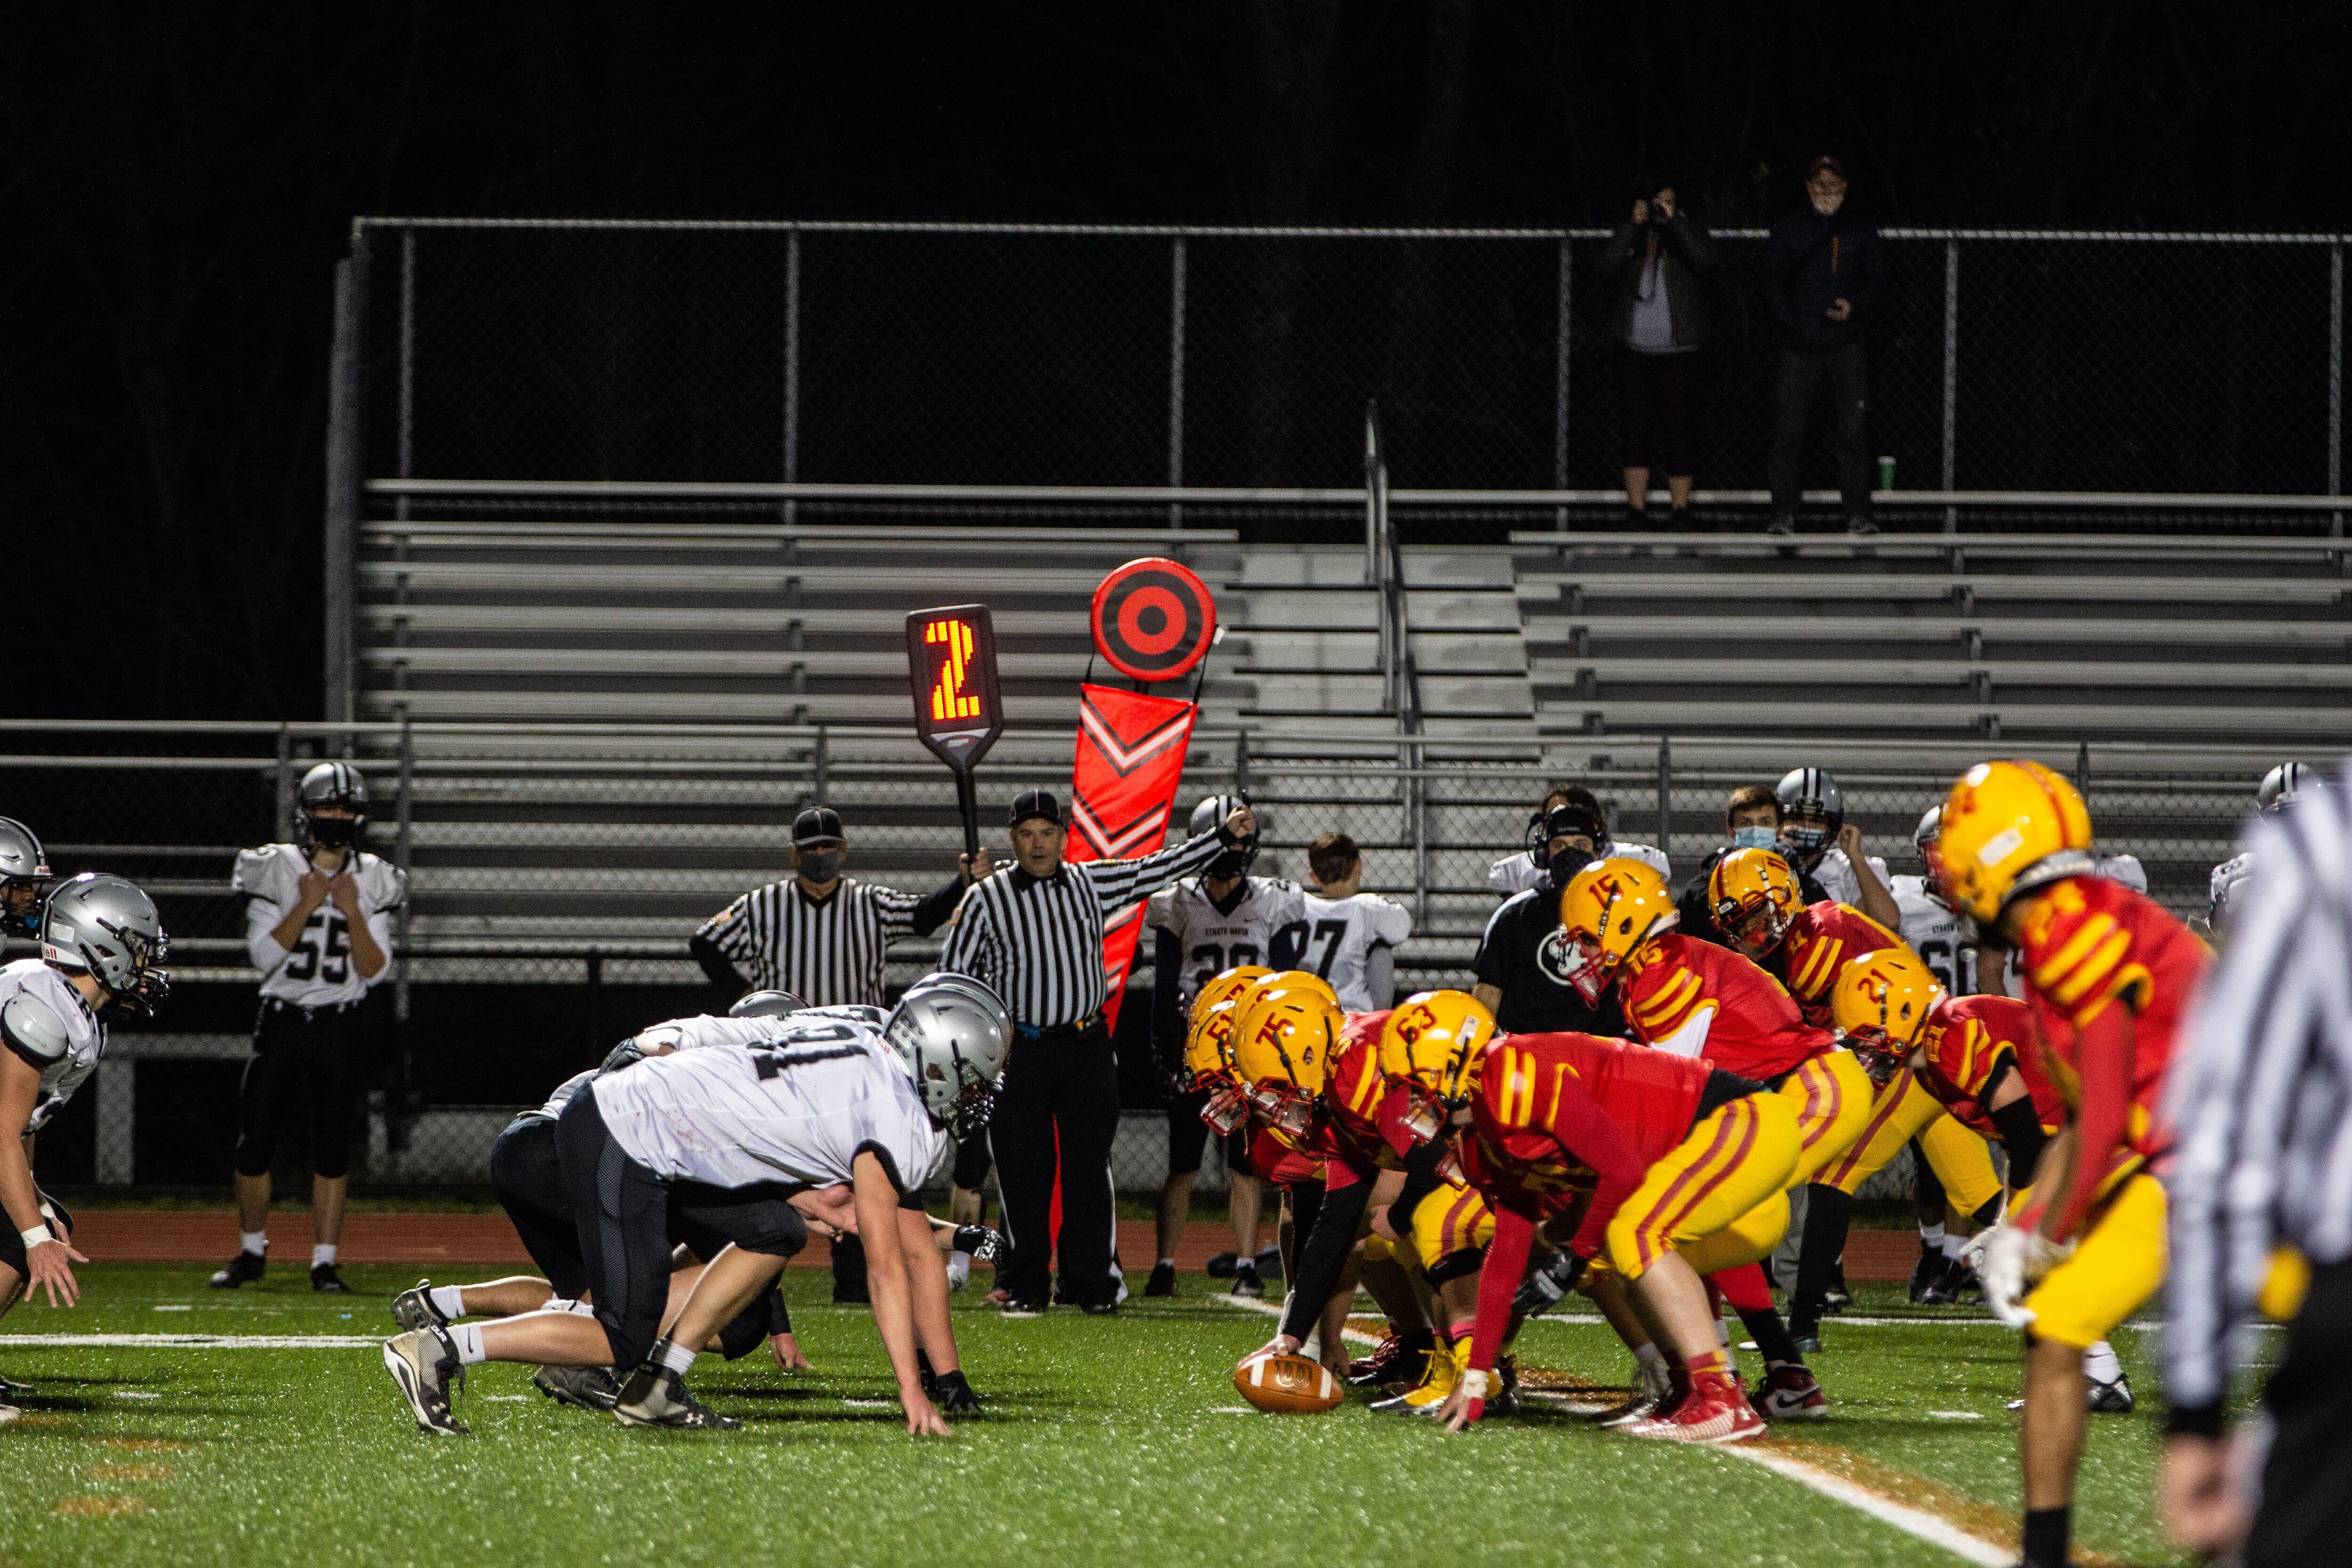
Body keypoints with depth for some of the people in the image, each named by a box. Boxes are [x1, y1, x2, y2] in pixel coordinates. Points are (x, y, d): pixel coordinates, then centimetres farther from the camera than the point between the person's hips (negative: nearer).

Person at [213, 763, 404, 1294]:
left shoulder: (371, 882, 3)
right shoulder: (276, 871, -2)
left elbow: (375, 970, -2)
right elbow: (264, 956, -9)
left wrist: (352, 912, -14)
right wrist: (308, 904, -17)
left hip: (338, 1027, 0)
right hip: (281, 1022, 0)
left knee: (332, 1147, -2)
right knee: (254, 1142, -1)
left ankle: (325, 1262, 3)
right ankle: (251, 1253, 16)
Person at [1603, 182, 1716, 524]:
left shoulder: (1687, 235, 5)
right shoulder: (1630, 238, 10)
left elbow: (1705, 261, -16)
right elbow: (1609, 263, -9)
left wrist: (1673, 221, -17)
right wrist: (1635, 224, -14)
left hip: (1678, 353, -2)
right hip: (1635, 351, 2)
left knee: (1678, 428, -3)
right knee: (1635, 428, 2)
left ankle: (1680, 505, 4)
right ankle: (1636, 505, 7)